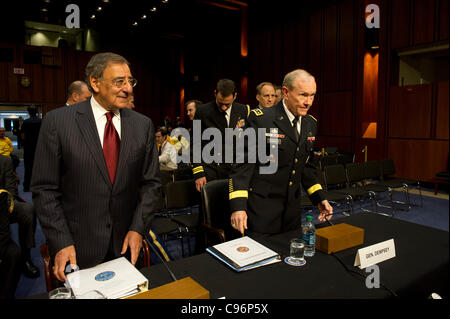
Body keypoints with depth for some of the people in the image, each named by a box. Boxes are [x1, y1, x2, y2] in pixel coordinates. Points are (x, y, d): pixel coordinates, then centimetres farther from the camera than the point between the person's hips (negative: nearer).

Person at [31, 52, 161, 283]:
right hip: (78, 248, -2)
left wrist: (138, 228, -7)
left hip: (126, 244, 3)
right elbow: (44, 189, -6)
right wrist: (61, 242, -11)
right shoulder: (58, 122, -8)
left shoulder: (143, 125, 0)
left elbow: (151, 182, 2)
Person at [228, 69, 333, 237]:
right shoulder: (260, 119, -13)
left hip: (292, 209, 6)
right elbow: (244, 163, -15)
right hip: (261, 209, -6)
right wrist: (238, 206, -23)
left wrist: (319, 198, 8)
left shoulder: (310, 124, 7)